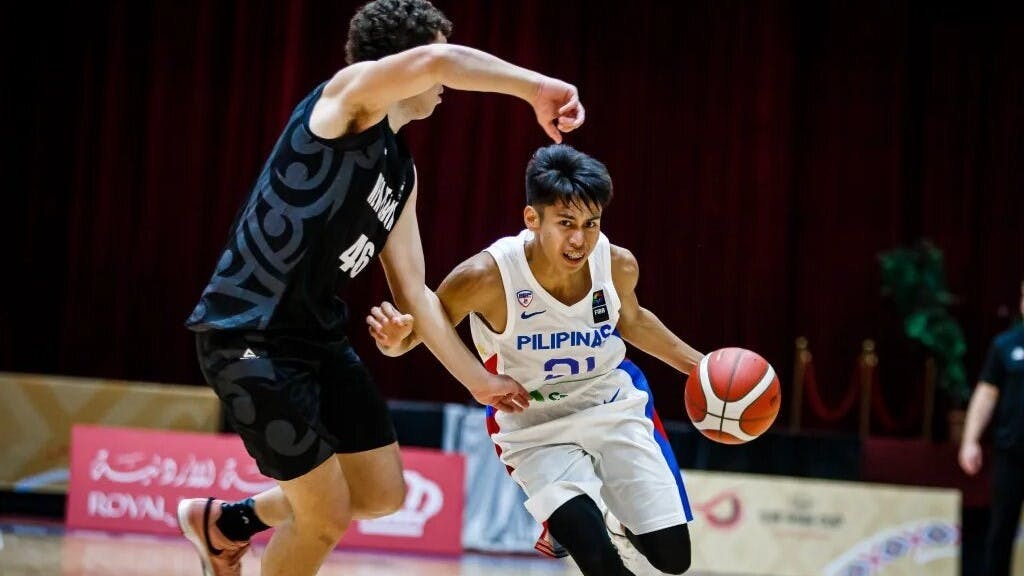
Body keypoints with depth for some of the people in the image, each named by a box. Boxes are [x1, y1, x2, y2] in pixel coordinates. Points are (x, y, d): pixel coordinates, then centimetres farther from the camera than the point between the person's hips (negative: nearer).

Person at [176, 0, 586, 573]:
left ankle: (224, 522, 33)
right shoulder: (348, 95, -12)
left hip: (319, 336, 9)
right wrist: (537, 88, -26)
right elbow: (437, 61, -33)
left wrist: (478, 379, 15)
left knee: (382, 495, 15)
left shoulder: (402, 172, 13)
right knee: (327, 518, -6)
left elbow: (414, 292, 16)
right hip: (250, 336, -9)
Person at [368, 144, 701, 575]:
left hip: (613, 410, 4)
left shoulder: (618, 265, -15)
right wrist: (395, 338, -42)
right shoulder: (487, 277, -28)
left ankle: (621, 524, 34)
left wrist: (699, 365, 9)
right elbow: (416, 329, -18)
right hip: (535, 430, -4)